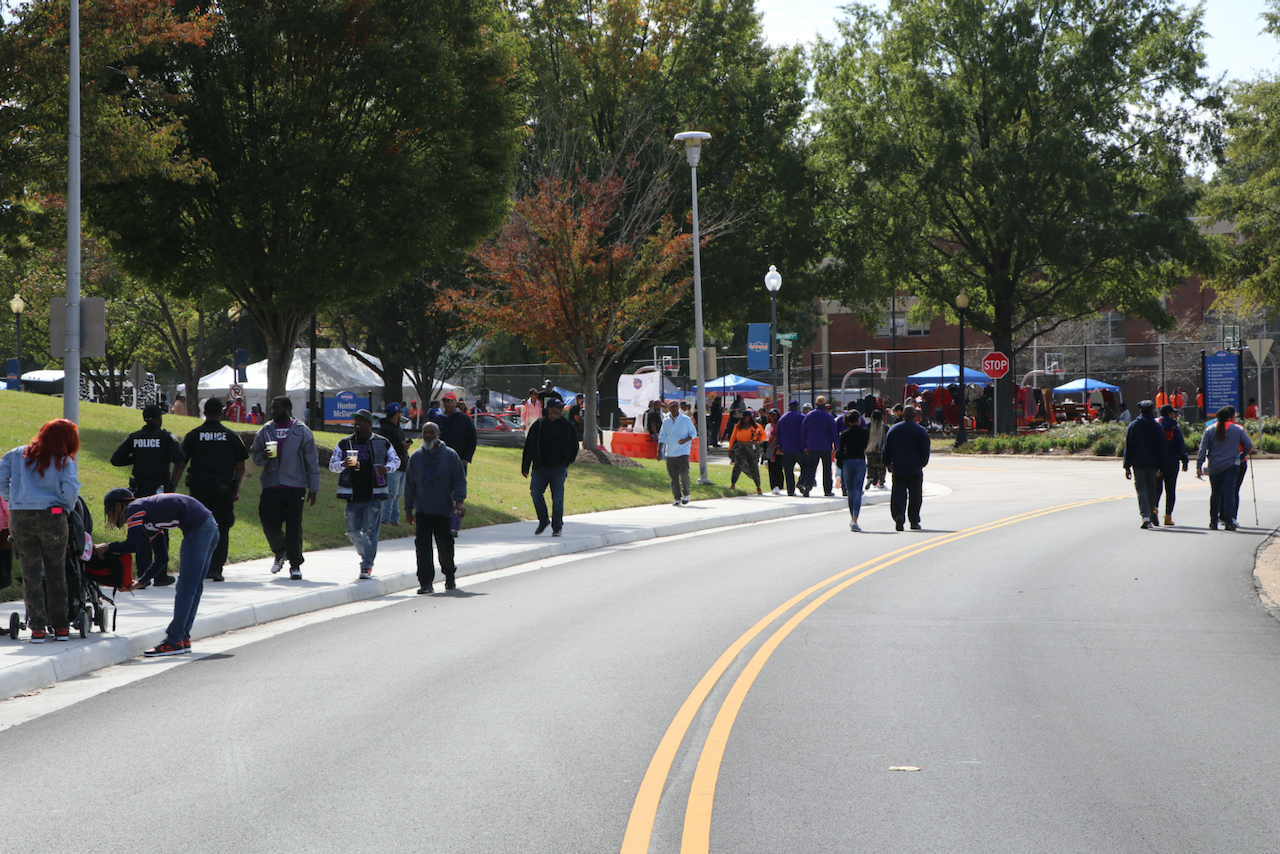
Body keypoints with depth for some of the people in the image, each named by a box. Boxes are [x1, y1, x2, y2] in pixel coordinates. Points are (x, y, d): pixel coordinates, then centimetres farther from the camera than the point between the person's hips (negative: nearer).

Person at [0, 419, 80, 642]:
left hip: (20, 519, 2)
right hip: (52, 518, -2)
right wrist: (66, 510, 6)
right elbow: (69, 492, -12)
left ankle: (37, 627, 1)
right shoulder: (64, 462, -2)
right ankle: (61, 626, 13)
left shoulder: (18, 455, 6)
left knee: (31, 574, 5)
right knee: (56, 573, 11)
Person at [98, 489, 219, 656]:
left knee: (186, 587, -6)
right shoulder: (148, 507, 25)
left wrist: (107, 547, 3)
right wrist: (142, 581, 27)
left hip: (198, 528, -9)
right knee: (194, 586, 12)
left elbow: (133, 545, -12)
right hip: (210, 525, 9)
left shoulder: (134, 509, 0)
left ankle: (174, 642, -5)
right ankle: (183, 639, 16)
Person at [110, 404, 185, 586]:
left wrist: (136, 459, 11)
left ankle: (143, 575, 5)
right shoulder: (166, 437, -7)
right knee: (160, 532, 5)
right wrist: (177, 445, 2)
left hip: (140, 489, 3)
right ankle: (160, 575, 4)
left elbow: (116, 459, -3)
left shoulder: (133, 438, 2)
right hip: (160, 488, -3)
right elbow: (179, 459, -19)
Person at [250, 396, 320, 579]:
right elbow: (255, 456, 16)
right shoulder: (265, 431, 10)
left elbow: (312, 461, 5)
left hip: (295, 487, -2)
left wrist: (313, 488, 1)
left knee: (294, 526, -5)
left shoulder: (301, 431, 3)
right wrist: (264, 457, -9)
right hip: (271, 486, 2)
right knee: (270, 524, -4)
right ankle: (280, 552, 25)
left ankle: (295, 565, 6)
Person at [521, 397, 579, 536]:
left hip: (558, 468, -1)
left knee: (557, 499, -4)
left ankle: (557, 527, 8)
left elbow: (573, 446, 12)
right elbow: (529, 447, 7)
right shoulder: (538, 425, 4)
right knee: (535, 492, -10)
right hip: (540, 467, 1)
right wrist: (525, 467, 5)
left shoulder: (567, 426, 4)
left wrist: (567, 462, 2)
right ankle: (543, 520, 11)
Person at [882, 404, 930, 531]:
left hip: (898, 469, 1)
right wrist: (922, 464, 15)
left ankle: (898, 514, -23)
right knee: (915, 496, 7)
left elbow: (886, 449, 8)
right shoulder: (921, 431, -2)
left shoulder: (893, 429, 4)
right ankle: (914, 521, 10)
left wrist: (888, 464, 19)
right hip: (915, 469, -1)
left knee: (898, 495, 0)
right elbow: (925, 451, -2)